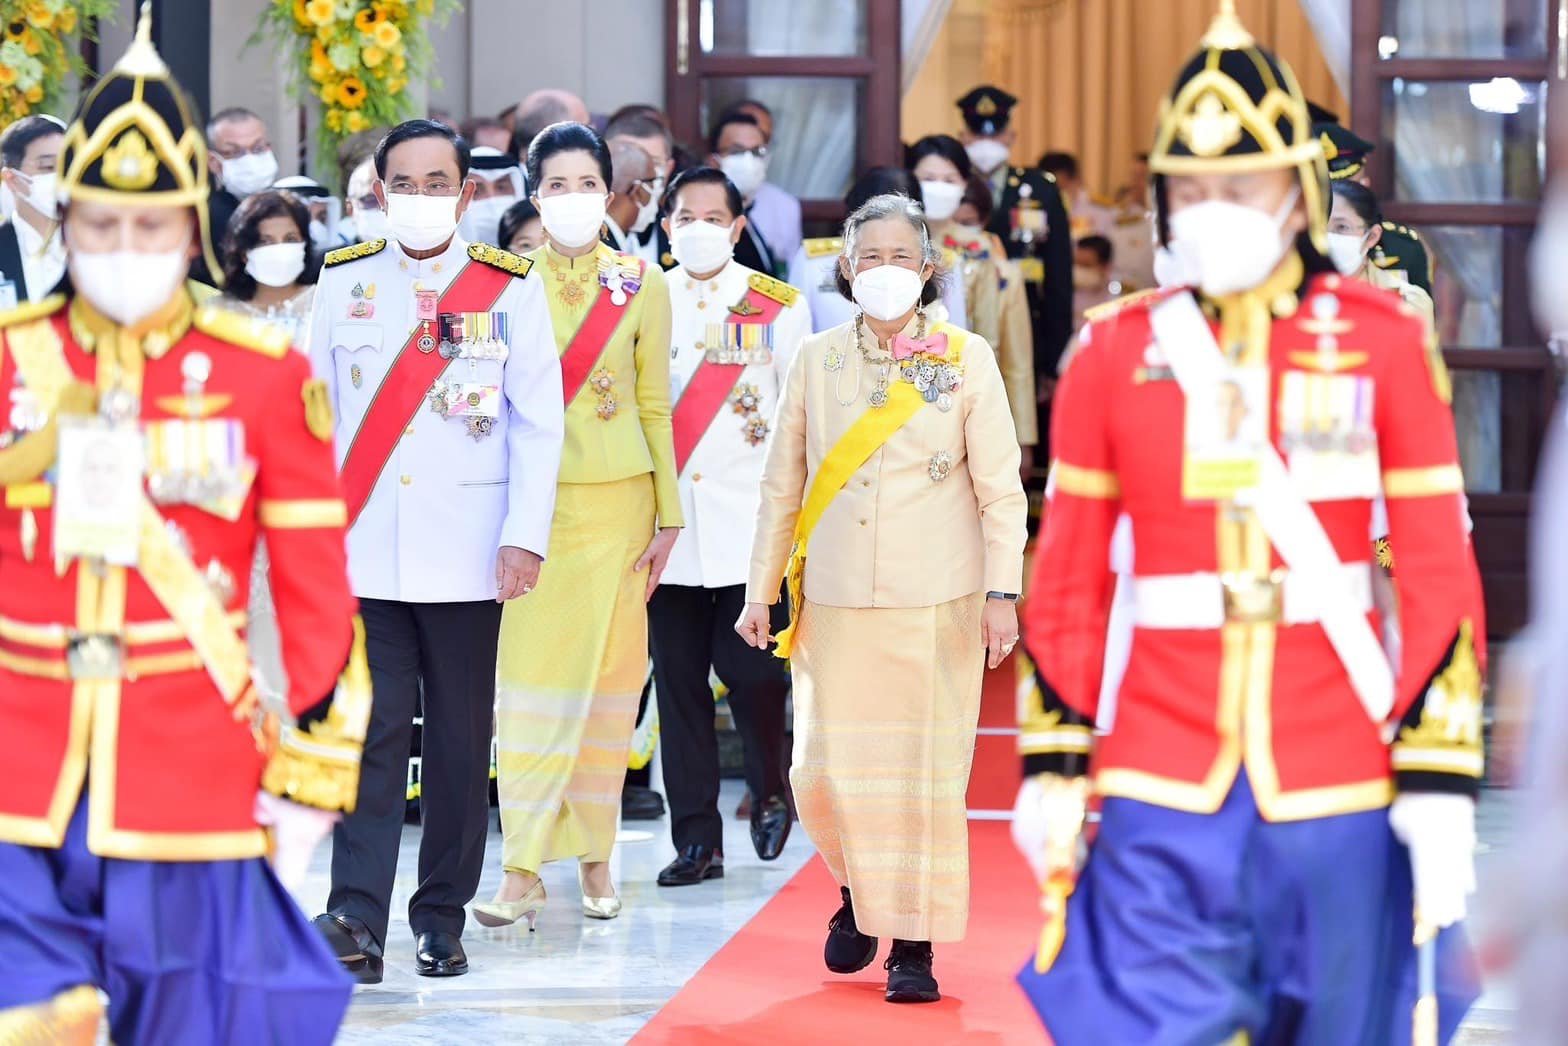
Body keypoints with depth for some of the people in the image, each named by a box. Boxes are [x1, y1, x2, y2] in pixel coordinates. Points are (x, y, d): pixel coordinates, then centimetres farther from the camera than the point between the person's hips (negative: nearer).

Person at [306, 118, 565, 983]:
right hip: (361, 549, 0)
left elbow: (537, 422, 2)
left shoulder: (510, 287, 3)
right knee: (370, 728, -8)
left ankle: (442, 918, 13)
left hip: (465, 553, 0)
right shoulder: (343, 281, 8)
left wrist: (525, 536, -6)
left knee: (460, 739, 4)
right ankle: (357, 920, -13)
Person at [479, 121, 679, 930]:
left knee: (607, 671, 4)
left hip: (618, 498, 1)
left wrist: (669, 514, 4)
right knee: (530, 677, -7)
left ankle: (595, 857, 14)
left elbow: (655, 405, 7)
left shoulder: (642, 285, 5)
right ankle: (523, 870, -7)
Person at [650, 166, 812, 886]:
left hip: (749, 526, -2)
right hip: (665, 525, 2)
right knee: (678, 680, 3)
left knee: (750, 668, -8)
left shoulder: (779, 308, 5)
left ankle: (769, 792, 21)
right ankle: (696, 839, 10)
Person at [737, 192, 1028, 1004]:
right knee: (825, 769, -2)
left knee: (925, 773, -3)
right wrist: (761, 589, 9)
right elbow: (781, 485, 12)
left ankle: (913, 941, 6)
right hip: (835, 601, 2)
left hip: (935, 602, -2)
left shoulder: (967, 359, 2)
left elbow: (1001, 487, 0)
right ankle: (857, 892, 27)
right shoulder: (816, 360, 7)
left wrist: (1002, 593, -6)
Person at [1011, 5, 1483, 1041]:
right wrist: (1054, 765, 6)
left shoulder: (1381, 340, 1)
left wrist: (1440, 777, -5)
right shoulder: (1115, 351, 5)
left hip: (1335, 795, 0)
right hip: (1161, 797, 0)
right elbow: (1068, 577, 10)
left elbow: (1440, 570, 0)